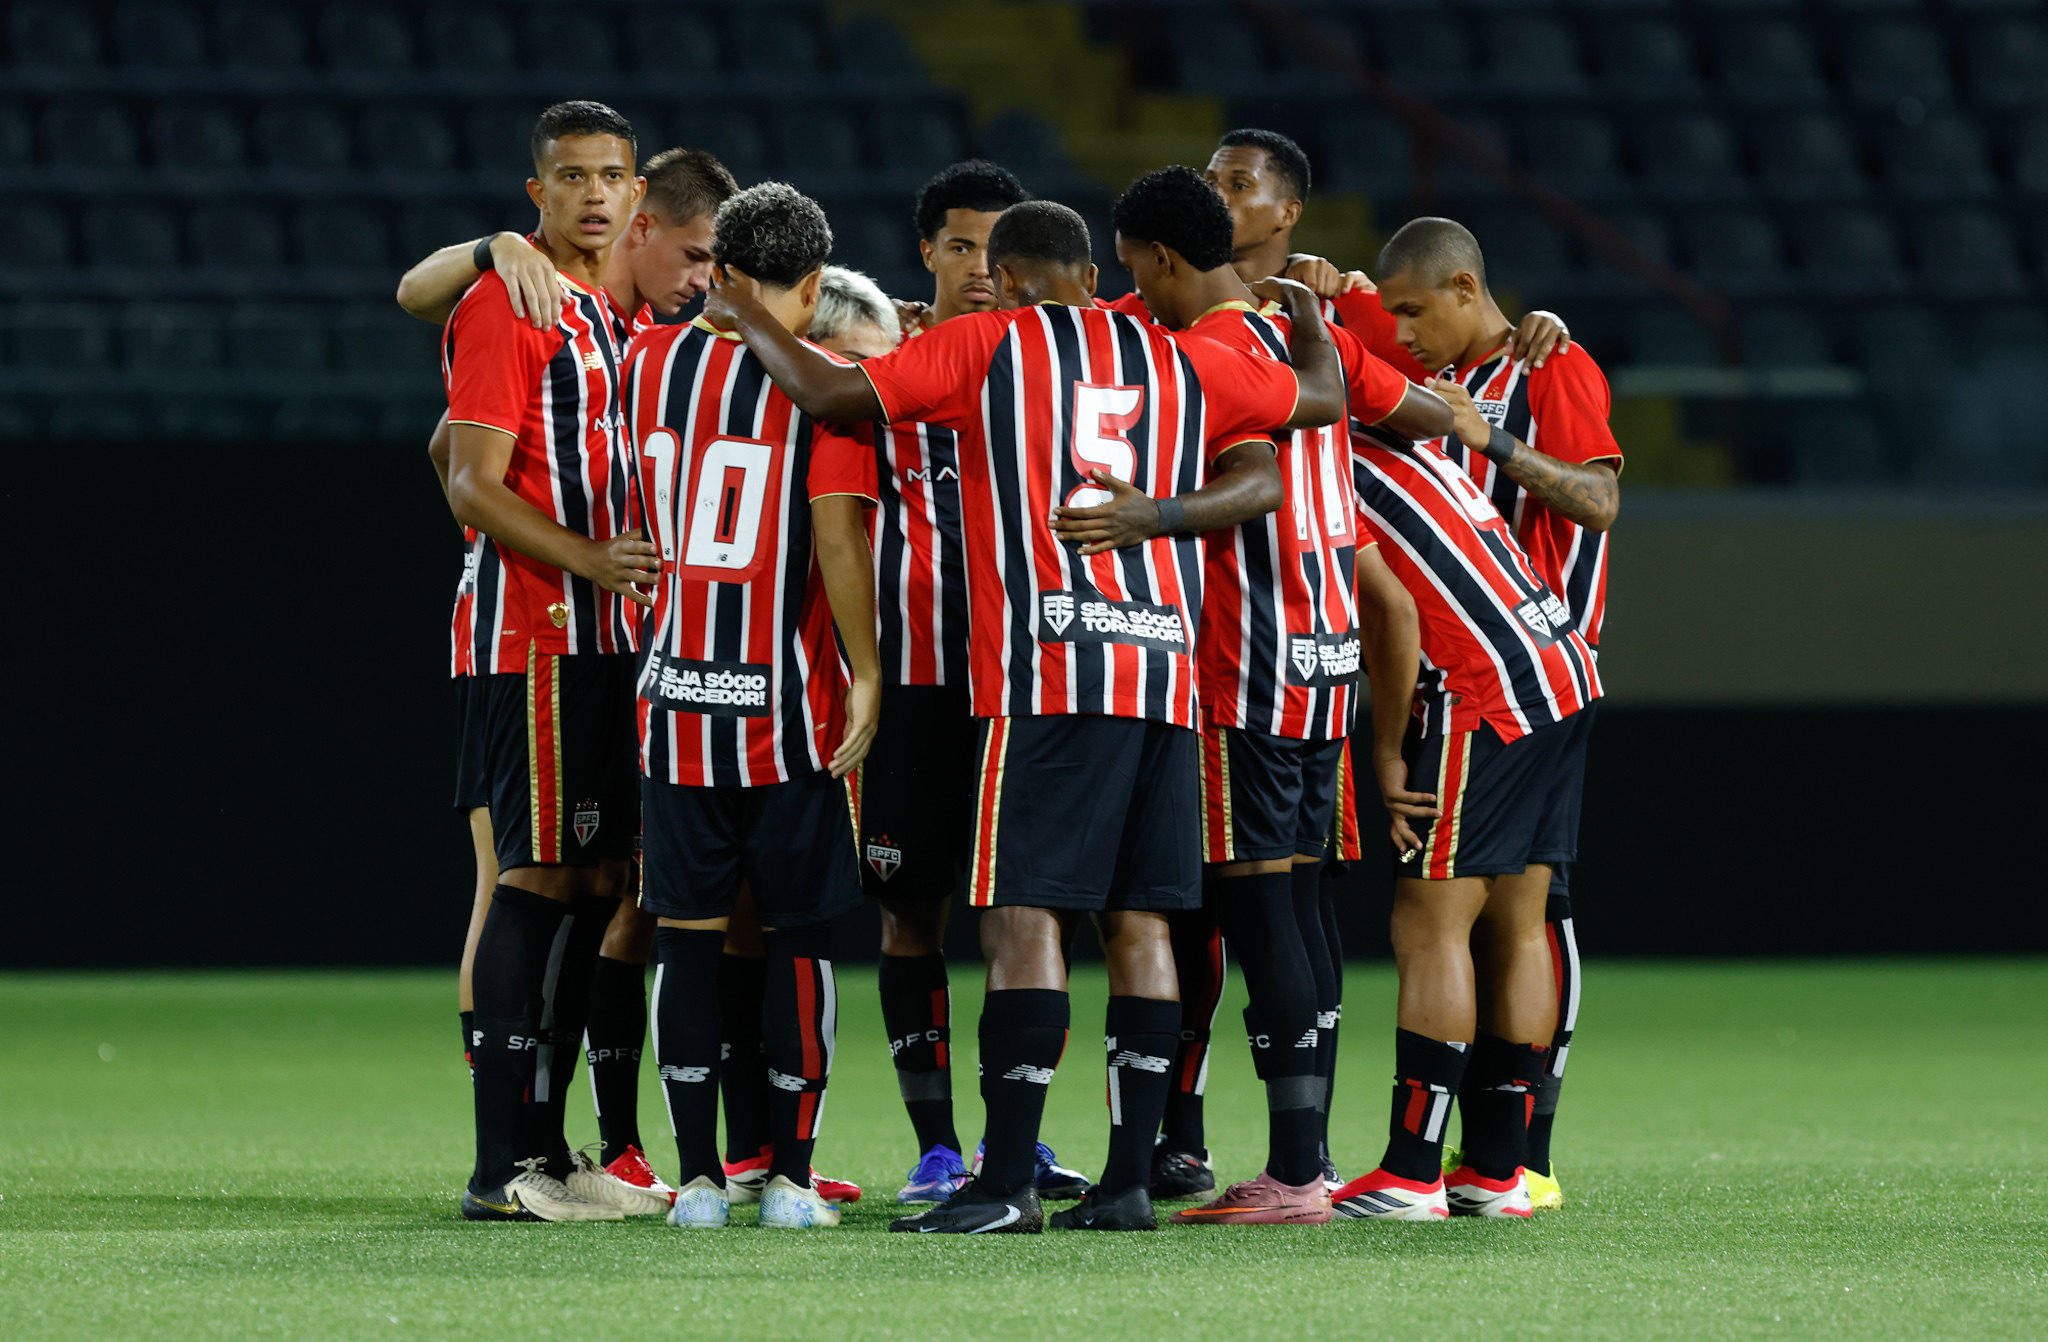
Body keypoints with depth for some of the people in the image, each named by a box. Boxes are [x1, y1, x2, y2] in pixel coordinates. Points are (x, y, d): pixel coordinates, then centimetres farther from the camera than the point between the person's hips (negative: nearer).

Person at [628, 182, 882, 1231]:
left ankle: (697, 1178, 4)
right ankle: (790, 1176, 5)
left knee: (688, 935, 6)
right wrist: (866, 674, -9)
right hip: (790, 705, -3)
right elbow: (838, 536, -14)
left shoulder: (654, 361, 4)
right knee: (799, 936, 5)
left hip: (676, 696, 3)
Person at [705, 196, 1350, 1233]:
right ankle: (1128, 1179, 7)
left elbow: (829, 394, -3)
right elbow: (1322, 397, 28)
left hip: (1047, 669, -5)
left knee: (1022, 915, -8)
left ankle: (1005, 1184, -13)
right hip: (1165, 663, 5)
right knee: (1139, 924, 7)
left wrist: (746, 318, 14)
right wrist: (1304, 307, 48)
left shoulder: (985, 345, 3)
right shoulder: (1183, 361, 16)